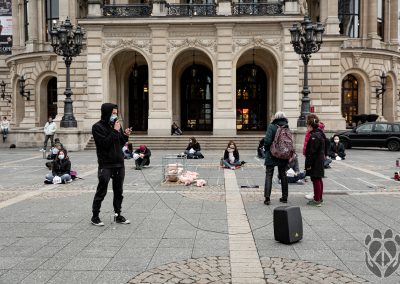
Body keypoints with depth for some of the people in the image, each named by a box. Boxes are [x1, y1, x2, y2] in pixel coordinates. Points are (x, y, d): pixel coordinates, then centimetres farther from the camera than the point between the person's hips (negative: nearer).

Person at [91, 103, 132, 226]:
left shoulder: (116, 125, 12)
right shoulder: (97, 127, -7)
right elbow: (105, 143, -18)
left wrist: (125, 135, -3)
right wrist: (115, 131, -17)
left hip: (119, 163, 6)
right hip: (106, 164, -6)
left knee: (119, 191, 11)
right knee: (101, 192, 0)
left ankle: (118, 215, 21)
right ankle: (95, 216, 10)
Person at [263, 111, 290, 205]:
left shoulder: (272, 126, -12)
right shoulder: (287, 127, 0)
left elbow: (267, 140, -19)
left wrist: (267, 149, -2)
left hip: (272, 155, -4)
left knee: (269, 175, 3)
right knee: (283, 175, 15)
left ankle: (267, 198, -3)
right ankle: (284, 197, 20)